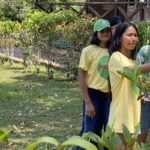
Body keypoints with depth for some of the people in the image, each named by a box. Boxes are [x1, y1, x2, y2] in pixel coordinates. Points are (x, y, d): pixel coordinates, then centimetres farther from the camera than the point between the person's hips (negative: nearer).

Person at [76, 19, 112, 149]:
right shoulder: (89, 51, -9)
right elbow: (81, 77, -9)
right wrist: (88, 102, -13)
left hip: (109, 96, 4)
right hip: (94, 95, -4)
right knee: (90, 131, 2)